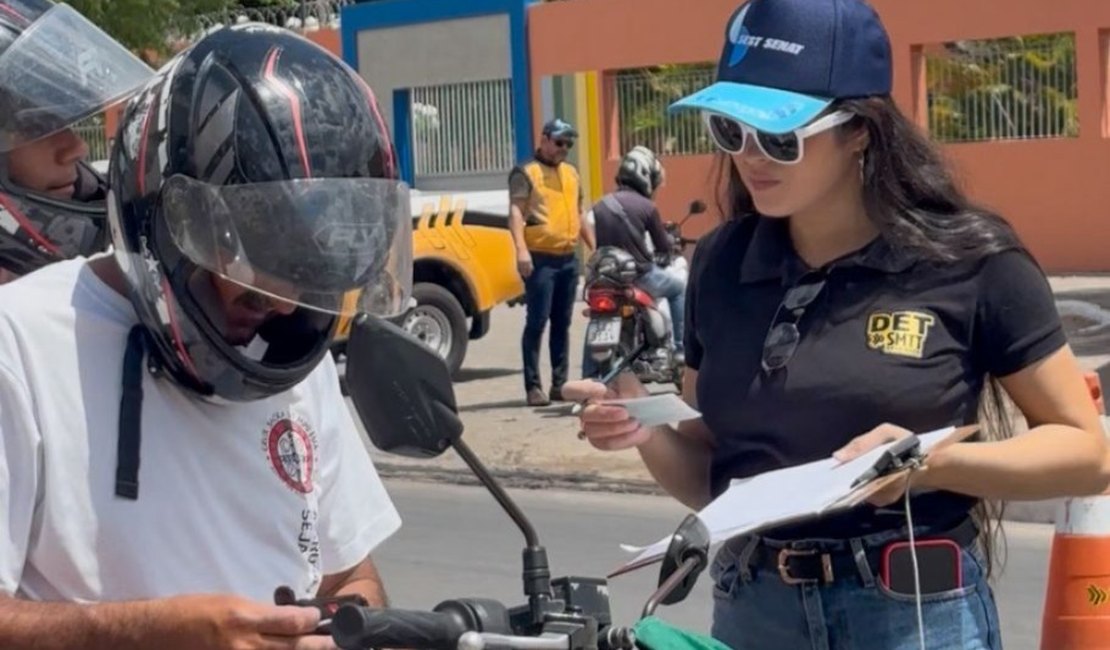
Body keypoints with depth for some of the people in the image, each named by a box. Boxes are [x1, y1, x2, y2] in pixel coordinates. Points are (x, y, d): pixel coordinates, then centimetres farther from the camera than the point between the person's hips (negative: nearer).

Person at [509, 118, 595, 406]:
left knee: (562, 324, 9)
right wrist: (521, 250, -24)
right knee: (537, 322, -8)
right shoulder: (526, 172, -2)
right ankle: (533, 386, -7)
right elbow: (516, 212, -12)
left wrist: (594, 248, 24)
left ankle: (560, 383, 15)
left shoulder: (571, 173, 20)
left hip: (569, 259, 6)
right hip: (540, 258, -6)